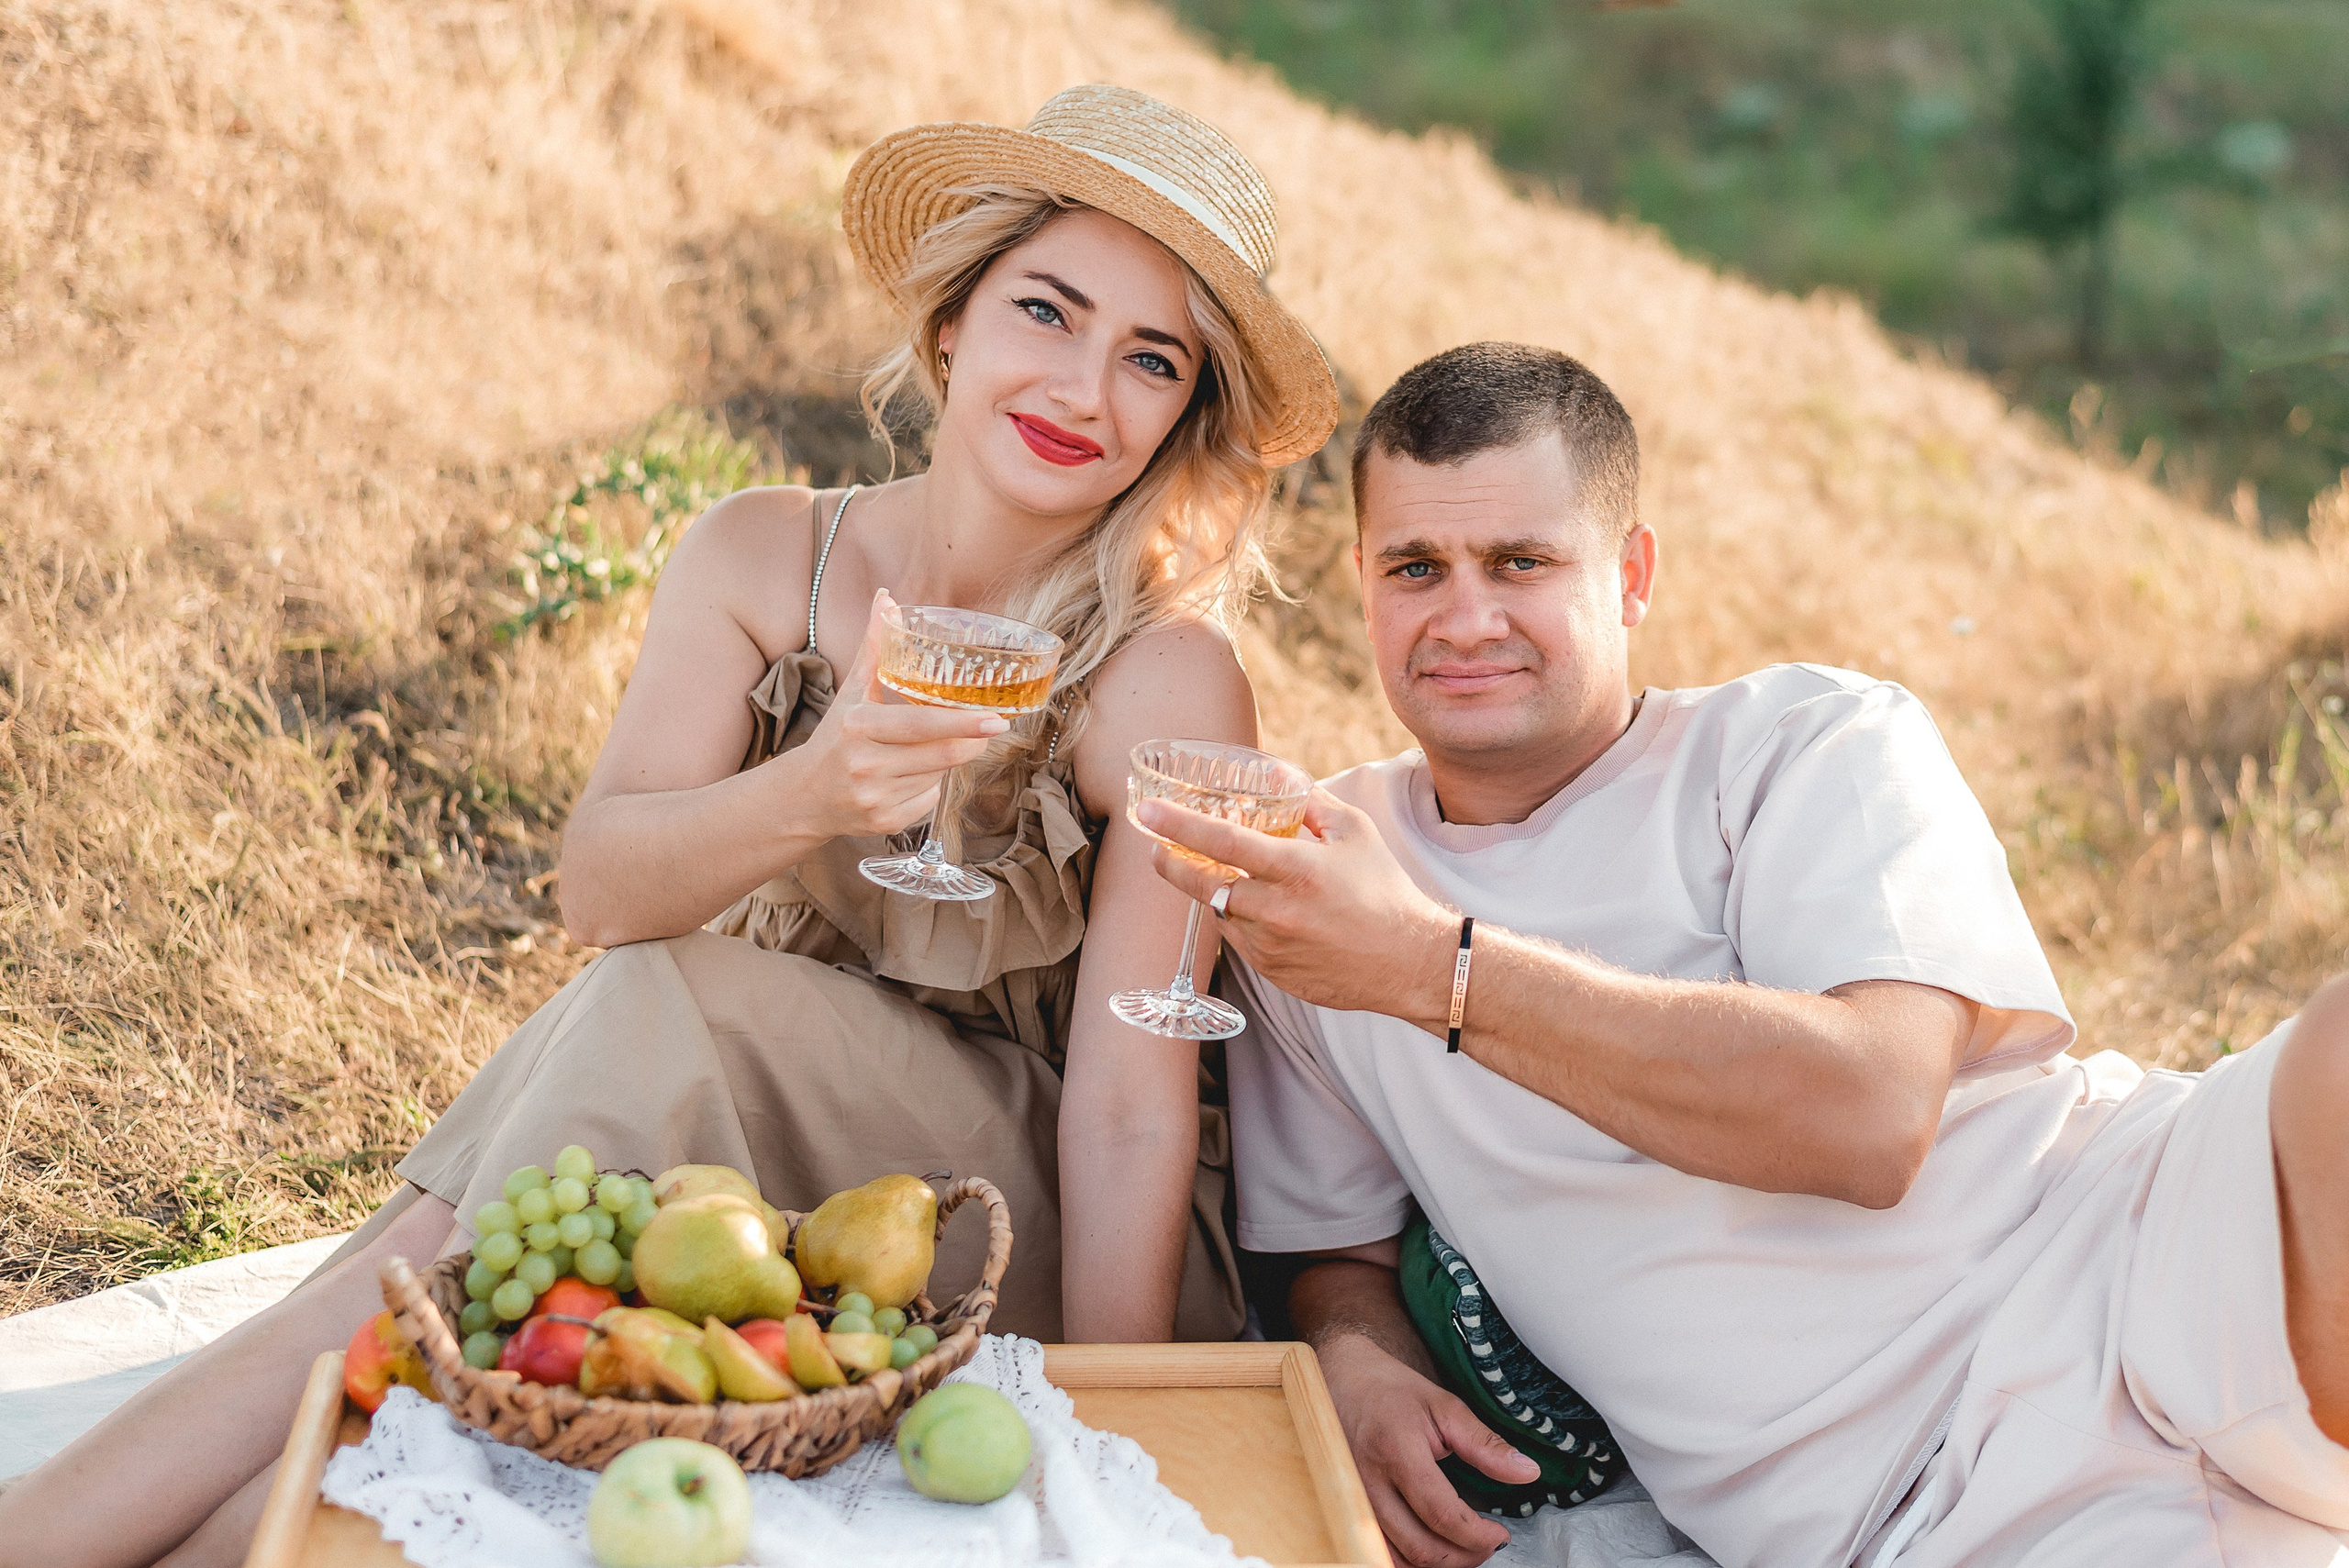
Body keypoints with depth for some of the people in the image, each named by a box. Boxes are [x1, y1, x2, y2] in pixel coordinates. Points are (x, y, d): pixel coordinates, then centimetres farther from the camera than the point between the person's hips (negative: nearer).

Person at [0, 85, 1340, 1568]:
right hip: (735, 1122, 3)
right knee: (451, 1256, -28)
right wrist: (812, 793, -35)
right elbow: (599, 887, -14)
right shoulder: (762, 557, -4)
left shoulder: (1169, 680, -14)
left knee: (661, 1026, -29)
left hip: (1003, 1207, -3)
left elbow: (1132, 1104, -16)